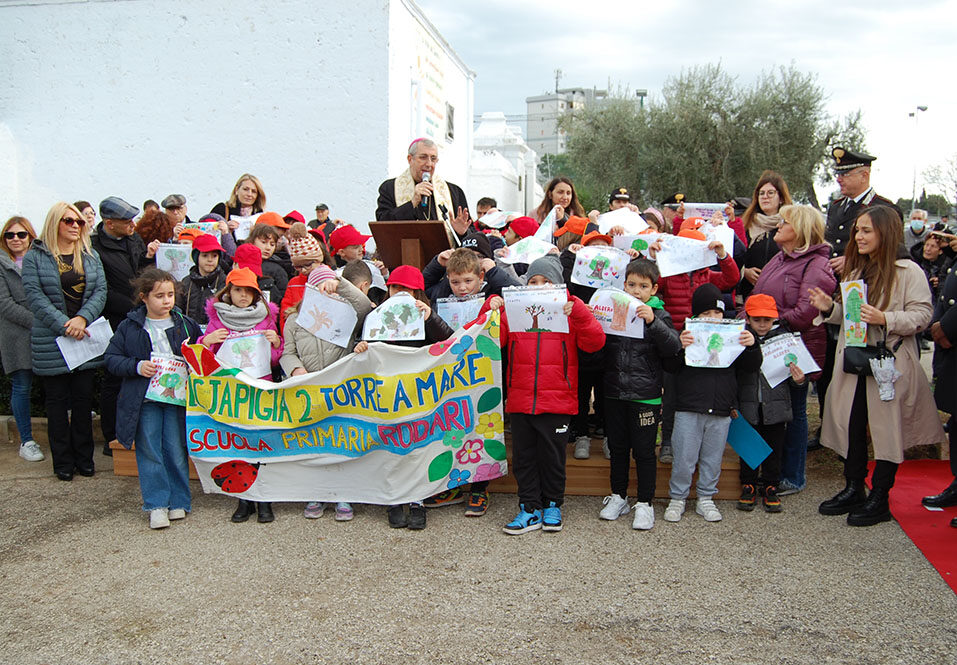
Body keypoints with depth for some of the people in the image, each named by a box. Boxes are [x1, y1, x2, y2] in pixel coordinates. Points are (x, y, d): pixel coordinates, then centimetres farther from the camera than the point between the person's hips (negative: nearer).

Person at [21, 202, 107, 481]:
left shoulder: (90, 256, 10)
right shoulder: (35, 256, -1)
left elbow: (100, 290, 3)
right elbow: (34, 295, -9)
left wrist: (82, 318, -14)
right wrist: (64, 324, -18)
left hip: (86, 338, 3)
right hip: (51, 342, -3)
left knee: (83, 398, 7)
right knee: (57, 400, 5)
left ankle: (84, 458, 19)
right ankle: (62, 462, 14)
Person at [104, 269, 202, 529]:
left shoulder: (186, 325, 7)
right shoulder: (130, 327, 4)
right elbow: (112, 359, 4)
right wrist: (137, 366, -12)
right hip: (144, 399, 0)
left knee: (176, 450, 4)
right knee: (149, 451, 2)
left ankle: (178, 501, 16)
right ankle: (157, 504, 10)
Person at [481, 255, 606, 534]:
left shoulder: (570, 311, 3)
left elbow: (595, 342, -9)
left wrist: (578, 312, -20)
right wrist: (490, 311, -12)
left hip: (557, 400, -2)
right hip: (520, 400, 2)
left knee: (552, 456, 10)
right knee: (523, 457, 8)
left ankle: (553, 505, 27)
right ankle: (530, 509, 20)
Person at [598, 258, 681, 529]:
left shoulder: (659, 315, -3)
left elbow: (673, 347, -16)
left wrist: (653, 322, -29)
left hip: (645, 395, -4)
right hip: (614, 393, 4)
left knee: (644, 451, 5)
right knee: (617, 448, 15)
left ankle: (644, 503, 17)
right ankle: (618, 496, 29)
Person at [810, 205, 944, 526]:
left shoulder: (907, 271, -7)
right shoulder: (856, 269, 15)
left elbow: (922, 315, -13)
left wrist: (885, 318, -26)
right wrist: (830, 308, 3)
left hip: (889, 362, -7)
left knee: (886, 428, 2)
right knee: (851, 426, 10)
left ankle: (879, 499, 13)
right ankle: (853, 490, 24)